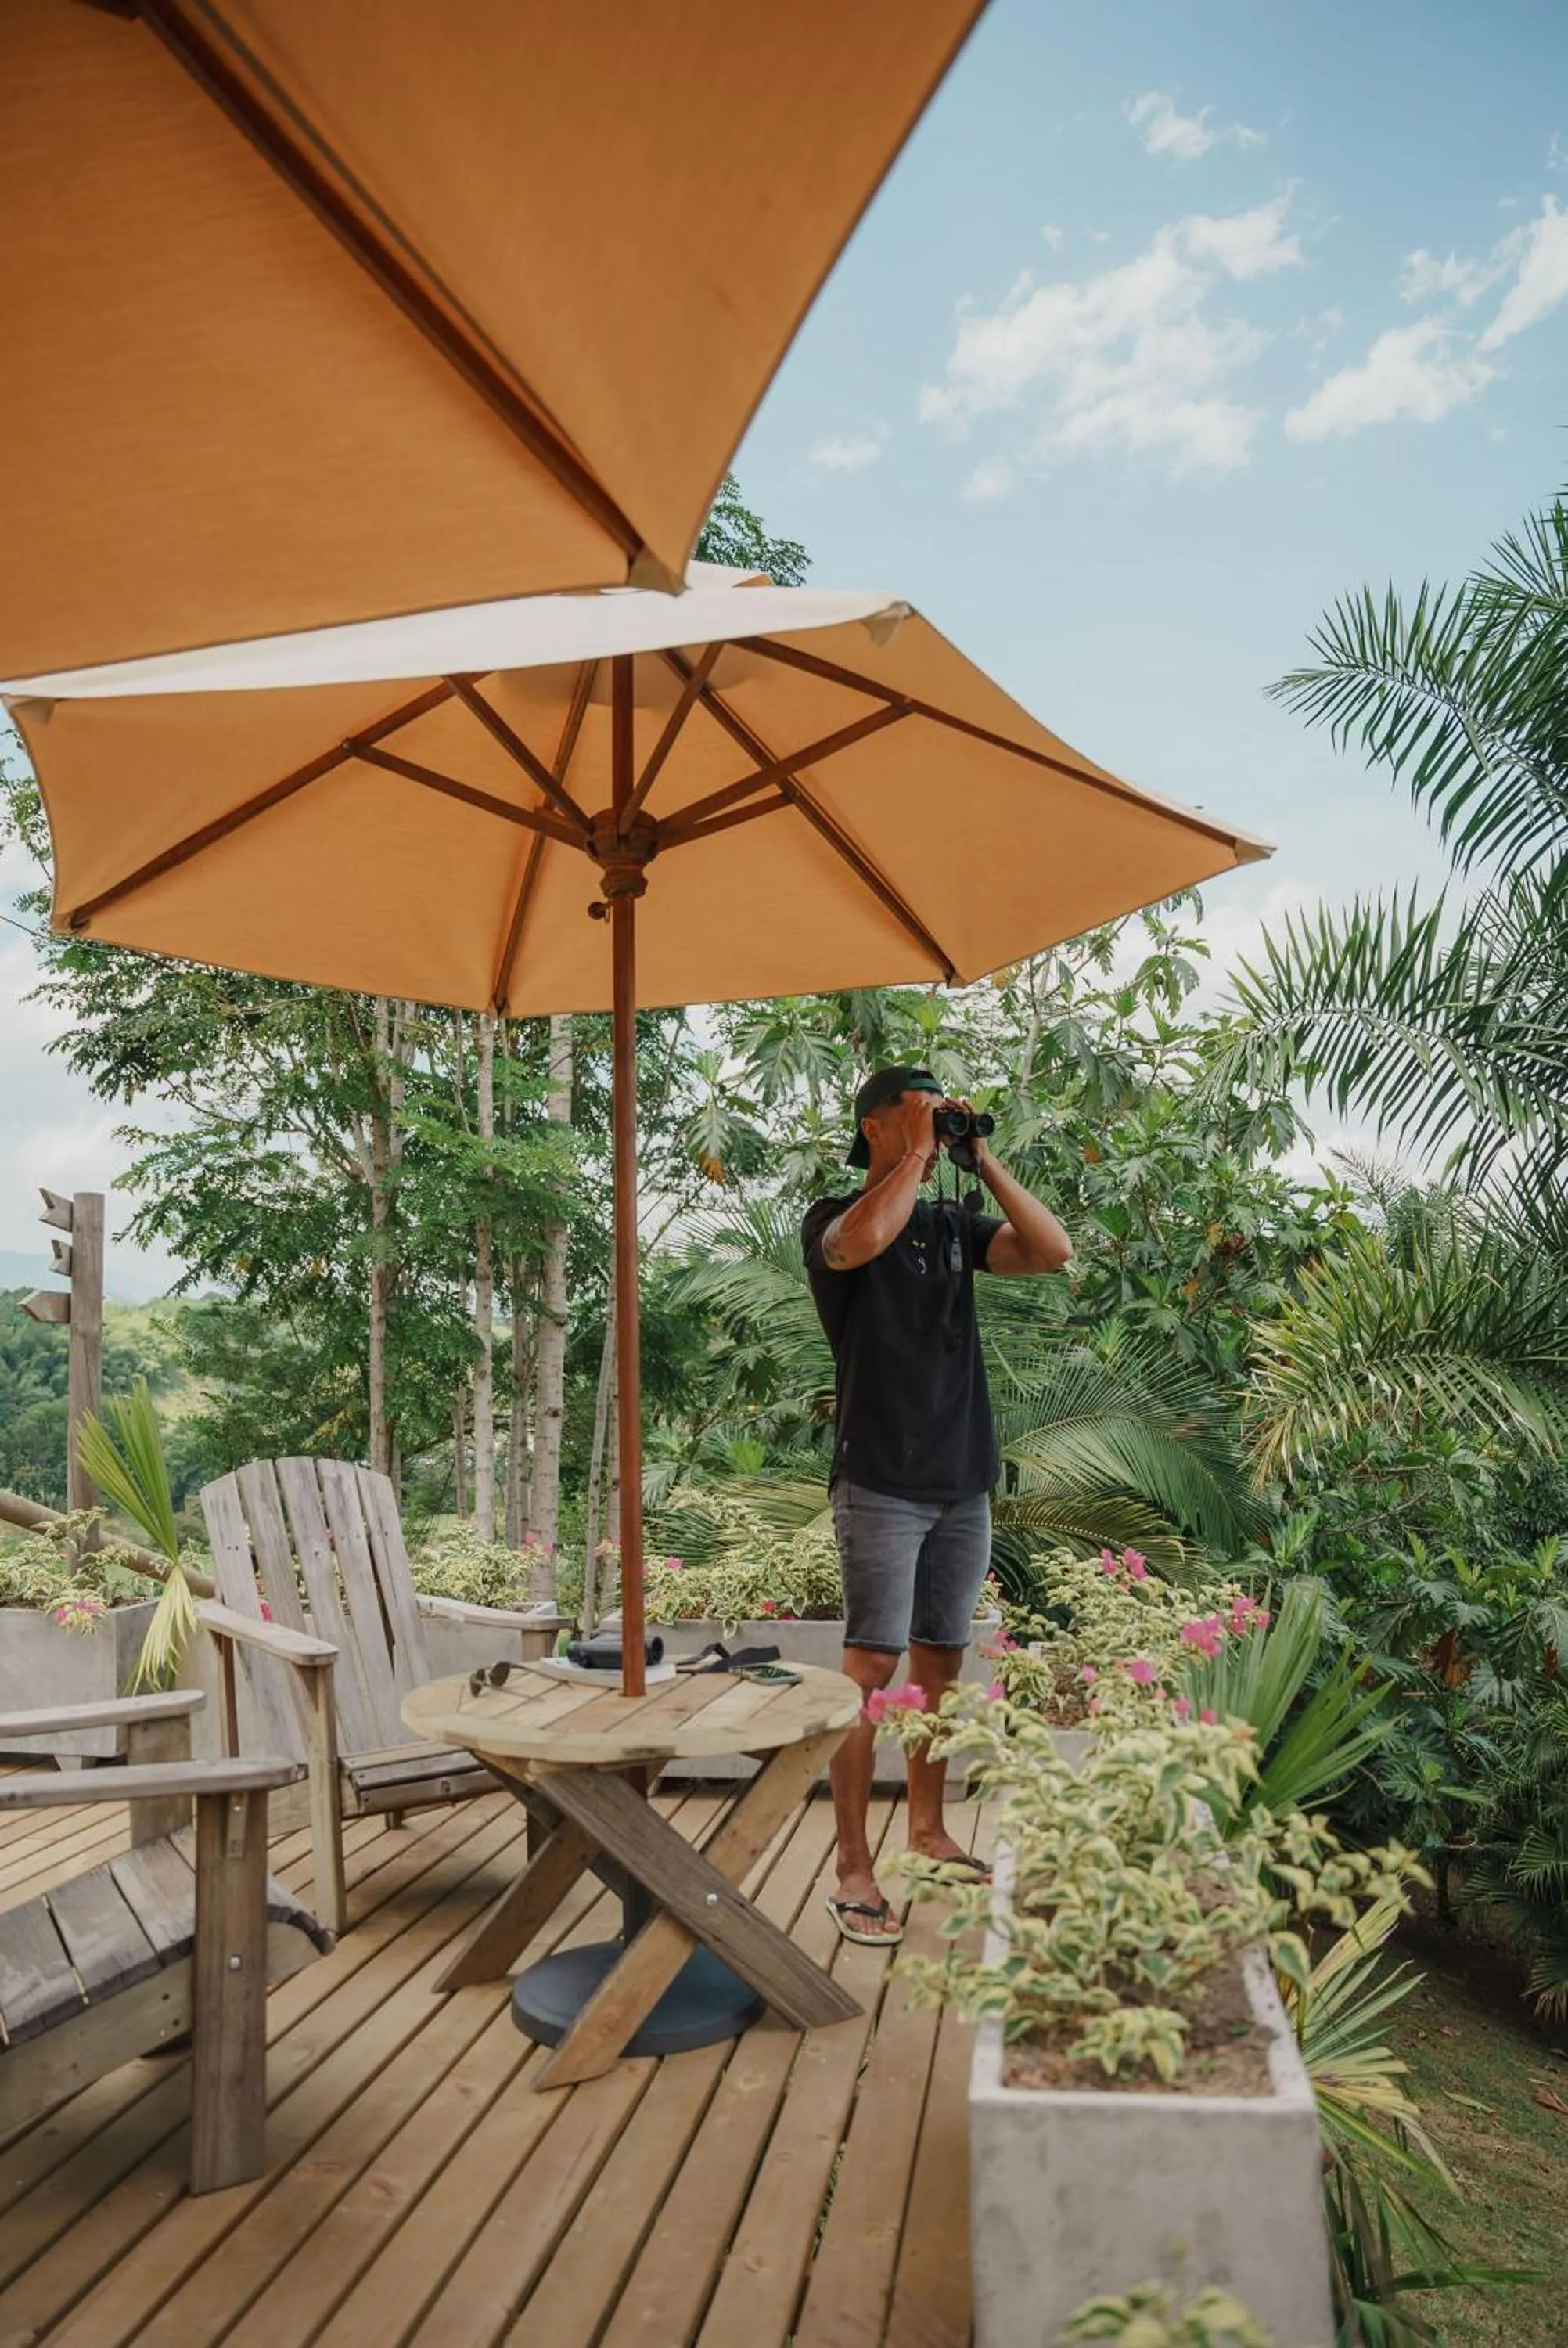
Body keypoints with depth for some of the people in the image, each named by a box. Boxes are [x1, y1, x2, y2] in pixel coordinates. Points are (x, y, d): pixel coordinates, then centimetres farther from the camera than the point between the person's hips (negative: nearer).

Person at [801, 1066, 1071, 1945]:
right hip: (882, 1485, -6)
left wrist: (984, 1160, -4)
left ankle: (928, 1826, 31)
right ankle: (855, 1872, 2)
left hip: (963, 1483, 6)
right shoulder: (834, 1219, -3)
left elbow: (1053, 1250, -1)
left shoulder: (955, 1225, 12)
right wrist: (917, 1154, -16)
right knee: (871, 1672, -6)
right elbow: (864, 1242, -29)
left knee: (940, 1664, 16)